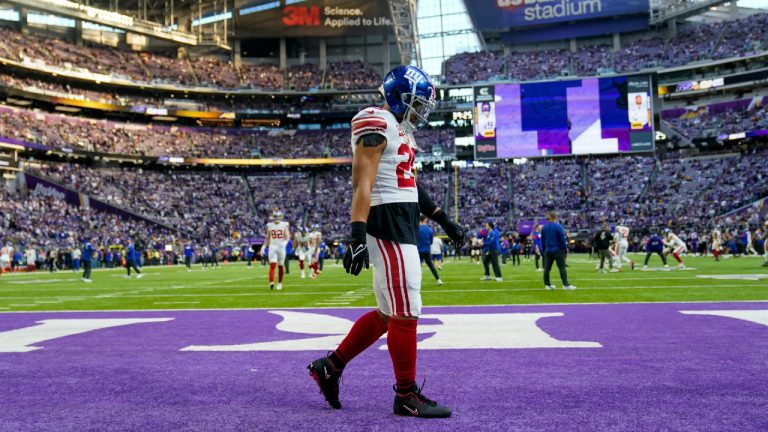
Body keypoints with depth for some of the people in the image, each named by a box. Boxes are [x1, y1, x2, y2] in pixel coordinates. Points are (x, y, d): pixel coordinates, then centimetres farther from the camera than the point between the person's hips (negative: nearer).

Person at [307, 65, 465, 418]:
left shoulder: (399, 130, 20)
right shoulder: (377, 125, -11)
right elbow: (362, 184, -20)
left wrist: (444, 220, 27)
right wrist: (357, 234, -28)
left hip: (403, 227, 10)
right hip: (387, 224, -10)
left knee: (388, 313, 13)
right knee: (405, 314, -4)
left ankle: (331, 367, 21)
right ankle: (407, 396, 8)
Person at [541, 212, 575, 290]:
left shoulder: (544, 227, 7)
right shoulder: (558, 226, -10)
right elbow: (562, 239, -10)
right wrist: (566, 249, -2)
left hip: (548, 251, 5)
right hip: (557, 250, -5)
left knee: (547, 268, 7)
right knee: (562, 267, -3)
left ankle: (547, 284, 9)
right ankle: (566, 284, -5)